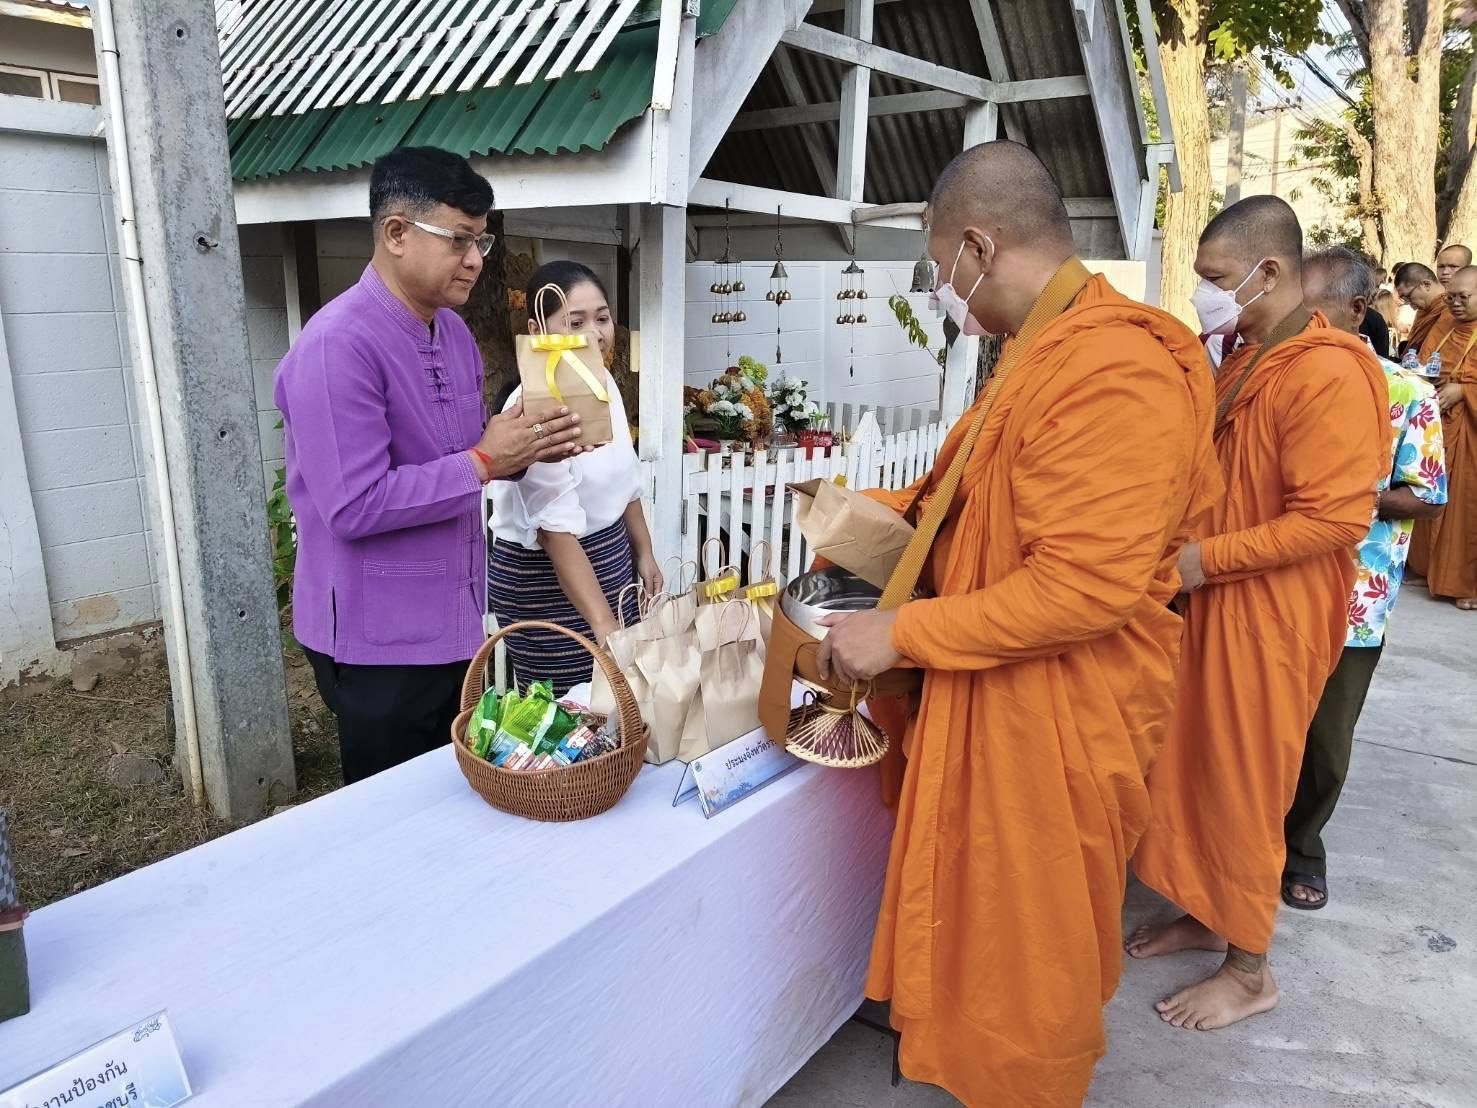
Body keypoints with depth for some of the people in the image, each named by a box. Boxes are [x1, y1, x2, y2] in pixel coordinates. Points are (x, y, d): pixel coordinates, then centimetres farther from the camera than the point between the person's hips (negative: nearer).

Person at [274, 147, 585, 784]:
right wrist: (485, 461, -23)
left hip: (452, 621, 8)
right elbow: (355, 506, -27)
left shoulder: (454, 332, 6)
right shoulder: (339, 344, -21)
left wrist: (524, 448, -5)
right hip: (378, 639, -8)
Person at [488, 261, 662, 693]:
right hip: (546, 578, -8)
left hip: (612, 561, 8)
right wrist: (603, 623, -37)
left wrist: (644, 553, 17)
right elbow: (558, 530, -31)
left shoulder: (605, 383, 1)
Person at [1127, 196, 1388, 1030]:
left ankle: (1251, 972, 23)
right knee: (1201, 768, 17)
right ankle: (1209, 916, 36)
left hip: (1269, 615, -8)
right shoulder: (1246, 361, 10)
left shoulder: (1330, 374, -20)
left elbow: (1335, 519, -24)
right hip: (1214, 601, 9)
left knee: (1245, 784, 4)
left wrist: (1202, 560, -23)